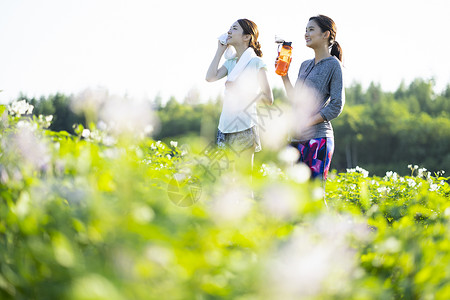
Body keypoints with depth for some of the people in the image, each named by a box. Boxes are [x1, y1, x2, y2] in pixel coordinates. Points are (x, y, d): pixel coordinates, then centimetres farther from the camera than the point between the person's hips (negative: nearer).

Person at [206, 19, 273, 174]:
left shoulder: (256, 63, -4)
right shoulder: (230, 62, 15)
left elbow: (268, 99, -5)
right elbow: (210, 77, -2)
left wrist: (241, 89, -10)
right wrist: (220, 50, 5)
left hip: (245, 127, -6)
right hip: (226, 125, 6)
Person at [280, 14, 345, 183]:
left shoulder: (332, 65, -4)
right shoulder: (305, 65, 18)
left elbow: (336, 106, -10)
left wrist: (305, 123, -15)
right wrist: (284, 75, 11)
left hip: (317, 138, -7)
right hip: (297, 139, 7)